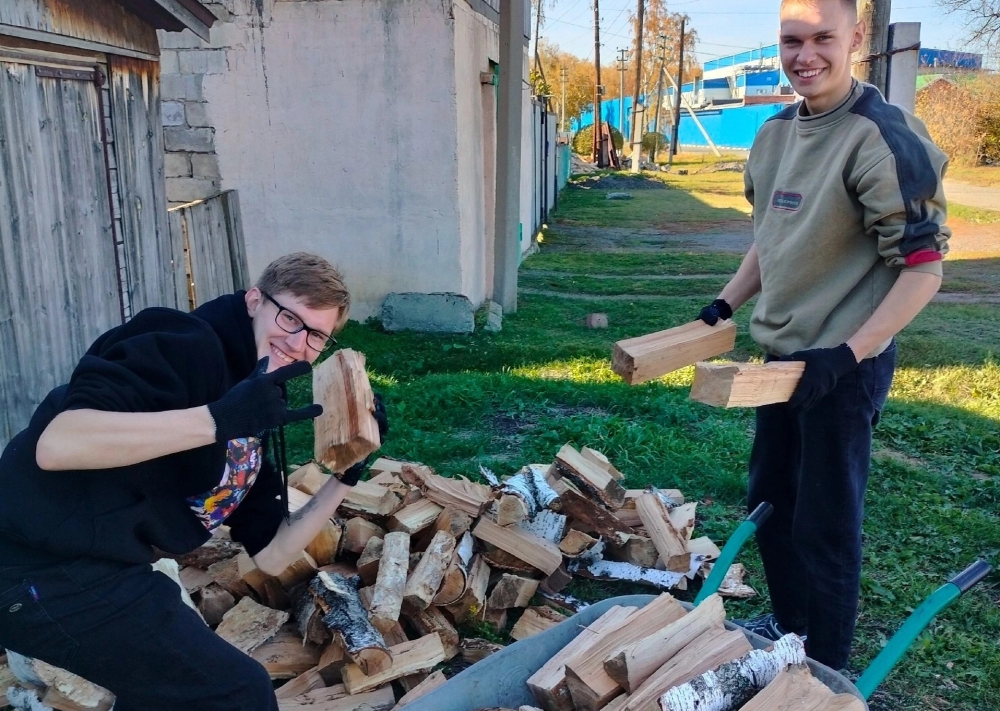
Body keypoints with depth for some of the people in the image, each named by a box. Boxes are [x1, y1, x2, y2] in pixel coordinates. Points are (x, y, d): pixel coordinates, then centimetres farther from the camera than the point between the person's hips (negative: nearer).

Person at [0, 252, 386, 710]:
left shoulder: (255, 425, 12)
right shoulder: (186, 345, -13)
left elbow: (272, 555, 11)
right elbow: (54, 444, -27)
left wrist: (347, 473, 2)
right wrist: (220, 418, -32)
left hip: (97, 567, 10)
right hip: (42, 567, -10)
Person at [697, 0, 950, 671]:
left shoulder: (882, 137, -17)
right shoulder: (775, 133, 7)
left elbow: (923, 266, -17)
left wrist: (847, 355, -24)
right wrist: (726, 303, 11)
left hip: (844, 365, -8)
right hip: (782, 356, 8)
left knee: (826, 528, 3)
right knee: (769, 503, 20)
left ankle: (827, 673, 23)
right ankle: (786, 624, 42)